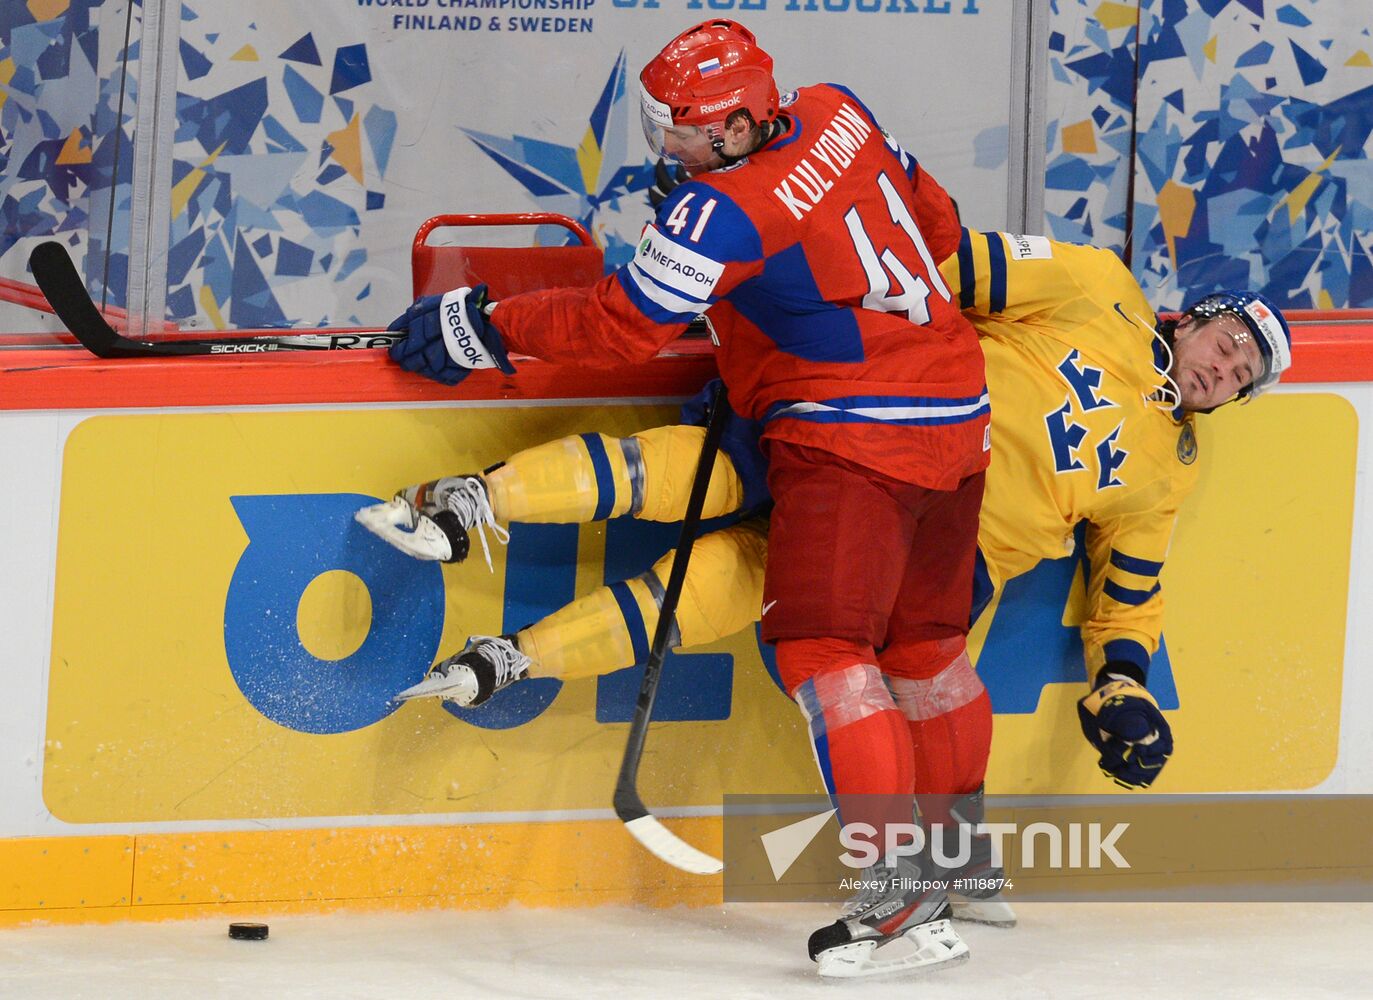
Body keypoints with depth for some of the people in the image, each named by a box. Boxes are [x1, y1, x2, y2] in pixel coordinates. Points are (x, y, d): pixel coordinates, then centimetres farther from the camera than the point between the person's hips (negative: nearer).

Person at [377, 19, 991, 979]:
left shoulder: (730, 209, -20)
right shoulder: (835, 113, 4)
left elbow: (622, 323, -17)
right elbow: (934, 222, 18)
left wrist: (480, 325, -9)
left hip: (853, 433, -9)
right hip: (957, 414, 9)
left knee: (823, 644, -12)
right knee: (925, 642, 20)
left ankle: (903, 888, -20)